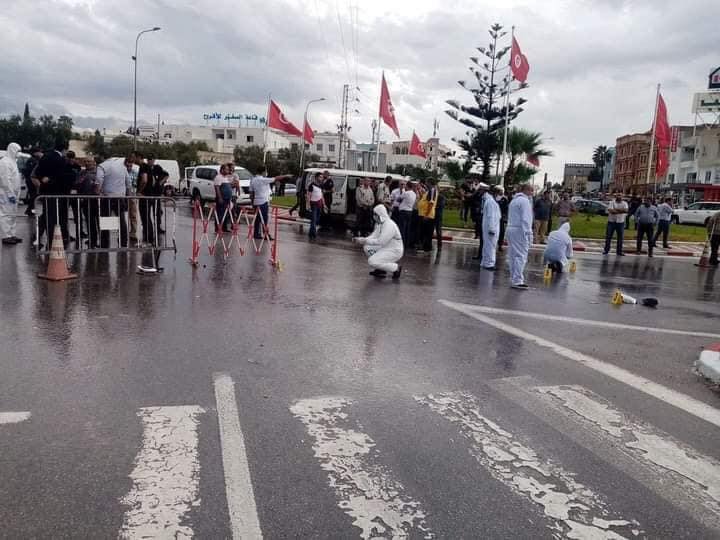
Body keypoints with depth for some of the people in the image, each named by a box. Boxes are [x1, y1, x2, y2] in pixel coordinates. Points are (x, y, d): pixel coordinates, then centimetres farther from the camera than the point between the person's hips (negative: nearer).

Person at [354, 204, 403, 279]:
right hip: (385, 248, 10)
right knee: (367, 247, 2)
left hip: (394, 251, -10)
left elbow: (381, 242, -28)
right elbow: (374, 236, 4)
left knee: (372, 262, -20)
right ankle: (380, 270, 9)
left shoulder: (389, 225, -23)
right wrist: (362, 239, -11)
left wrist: (366, 241, -24)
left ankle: (396, 268, -3)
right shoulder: (379, 223, 7)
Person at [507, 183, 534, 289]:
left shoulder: (514, 200, 19)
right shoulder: (524, 201, -10)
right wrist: (528, 233, -17)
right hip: (519, 230, -10)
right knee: (521, 256, -9)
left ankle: (513, 278, 17)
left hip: (510, 229, 10)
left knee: (513, 255, 12)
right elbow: (525, 219, -17)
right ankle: (517, 280, -12)